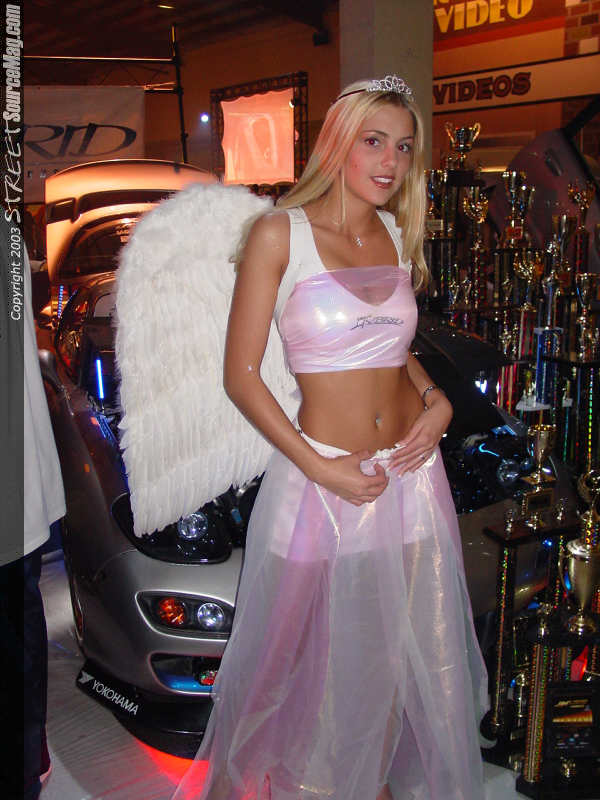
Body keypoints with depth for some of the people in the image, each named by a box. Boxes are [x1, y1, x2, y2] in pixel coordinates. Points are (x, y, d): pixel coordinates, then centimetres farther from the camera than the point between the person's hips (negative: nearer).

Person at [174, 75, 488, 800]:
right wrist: (322, 469, -15)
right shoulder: (280, 234, -10)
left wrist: (438, 399, 1)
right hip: (323, 477, -5)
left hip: (413, 471, 5)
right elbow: (241, 374, -11)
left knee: (406, 650, 18)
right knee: (322, 656, 13)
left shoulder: (399, 236, 6)